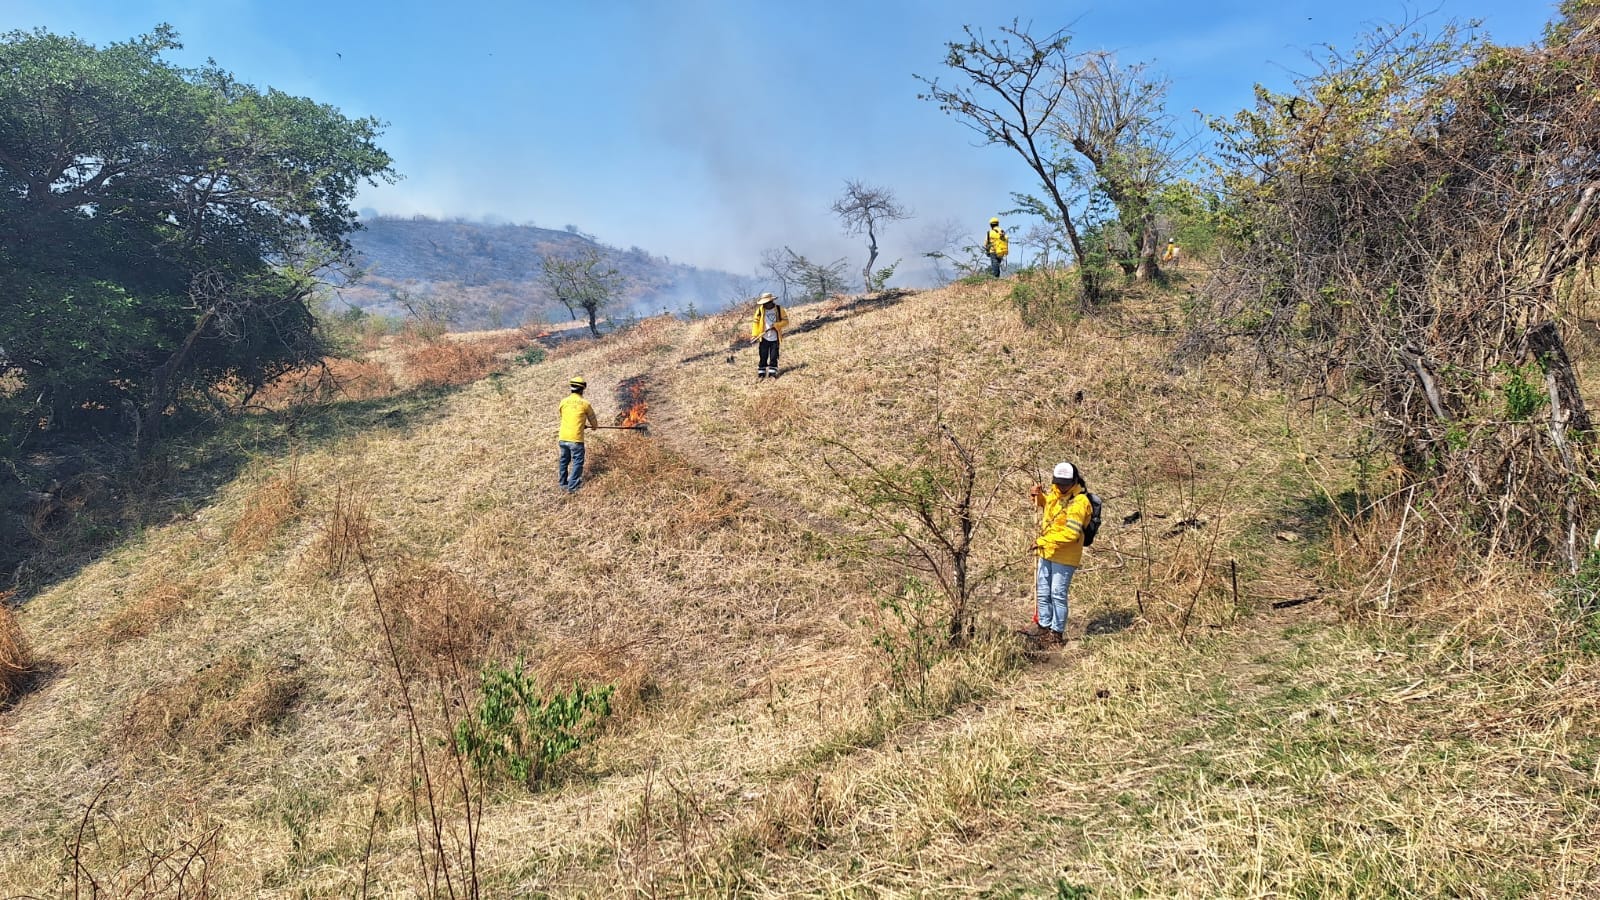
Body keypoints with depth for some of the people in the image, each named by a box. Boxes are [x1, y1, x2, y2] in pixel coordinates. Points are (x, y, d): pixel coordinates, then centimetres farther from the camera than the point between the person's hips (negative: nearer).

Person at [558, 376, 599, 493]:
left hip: (563, 438, 4)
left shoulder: (564, 402, 4)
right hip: (575, 439, -4)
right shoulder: (585, 404, -6)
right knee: (577, 462, 8)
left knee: (564, 460, 19)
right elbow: (593, 421, 6)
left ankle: (563, 483, 28)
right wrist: (594, 426, 32)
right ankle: (572, 486, 8)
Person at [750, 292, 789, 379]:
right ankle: (761, 372, 10)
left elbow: (785, 321, 0)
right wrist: (755, 335, -3)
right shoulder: (760, 310, 0)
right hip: (764, 338, 1)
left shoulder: (779, 309, -2)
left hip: (775, 338, -1)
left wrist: (776, 325, -15)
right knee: (763, 356, 3)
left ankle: (772, 372, 9)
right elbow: (756, 322, 3)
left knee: (773, 357, 2)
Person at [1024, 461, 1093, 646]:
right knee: (1042, 591, 16)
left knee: (1057, 594, -1)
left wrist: (1044, 540, -25)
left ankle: (1057, 633, 11)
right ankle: (1044, 625, 30)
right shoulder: (1055, 492, 4)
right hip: (1047, 553, 8)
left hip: (1064, 556, -8)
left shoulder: (1079, 502, -21)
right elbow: (1046, 504, 29)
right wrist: (1039, 496, 6)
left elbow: (1071, 533, -28)